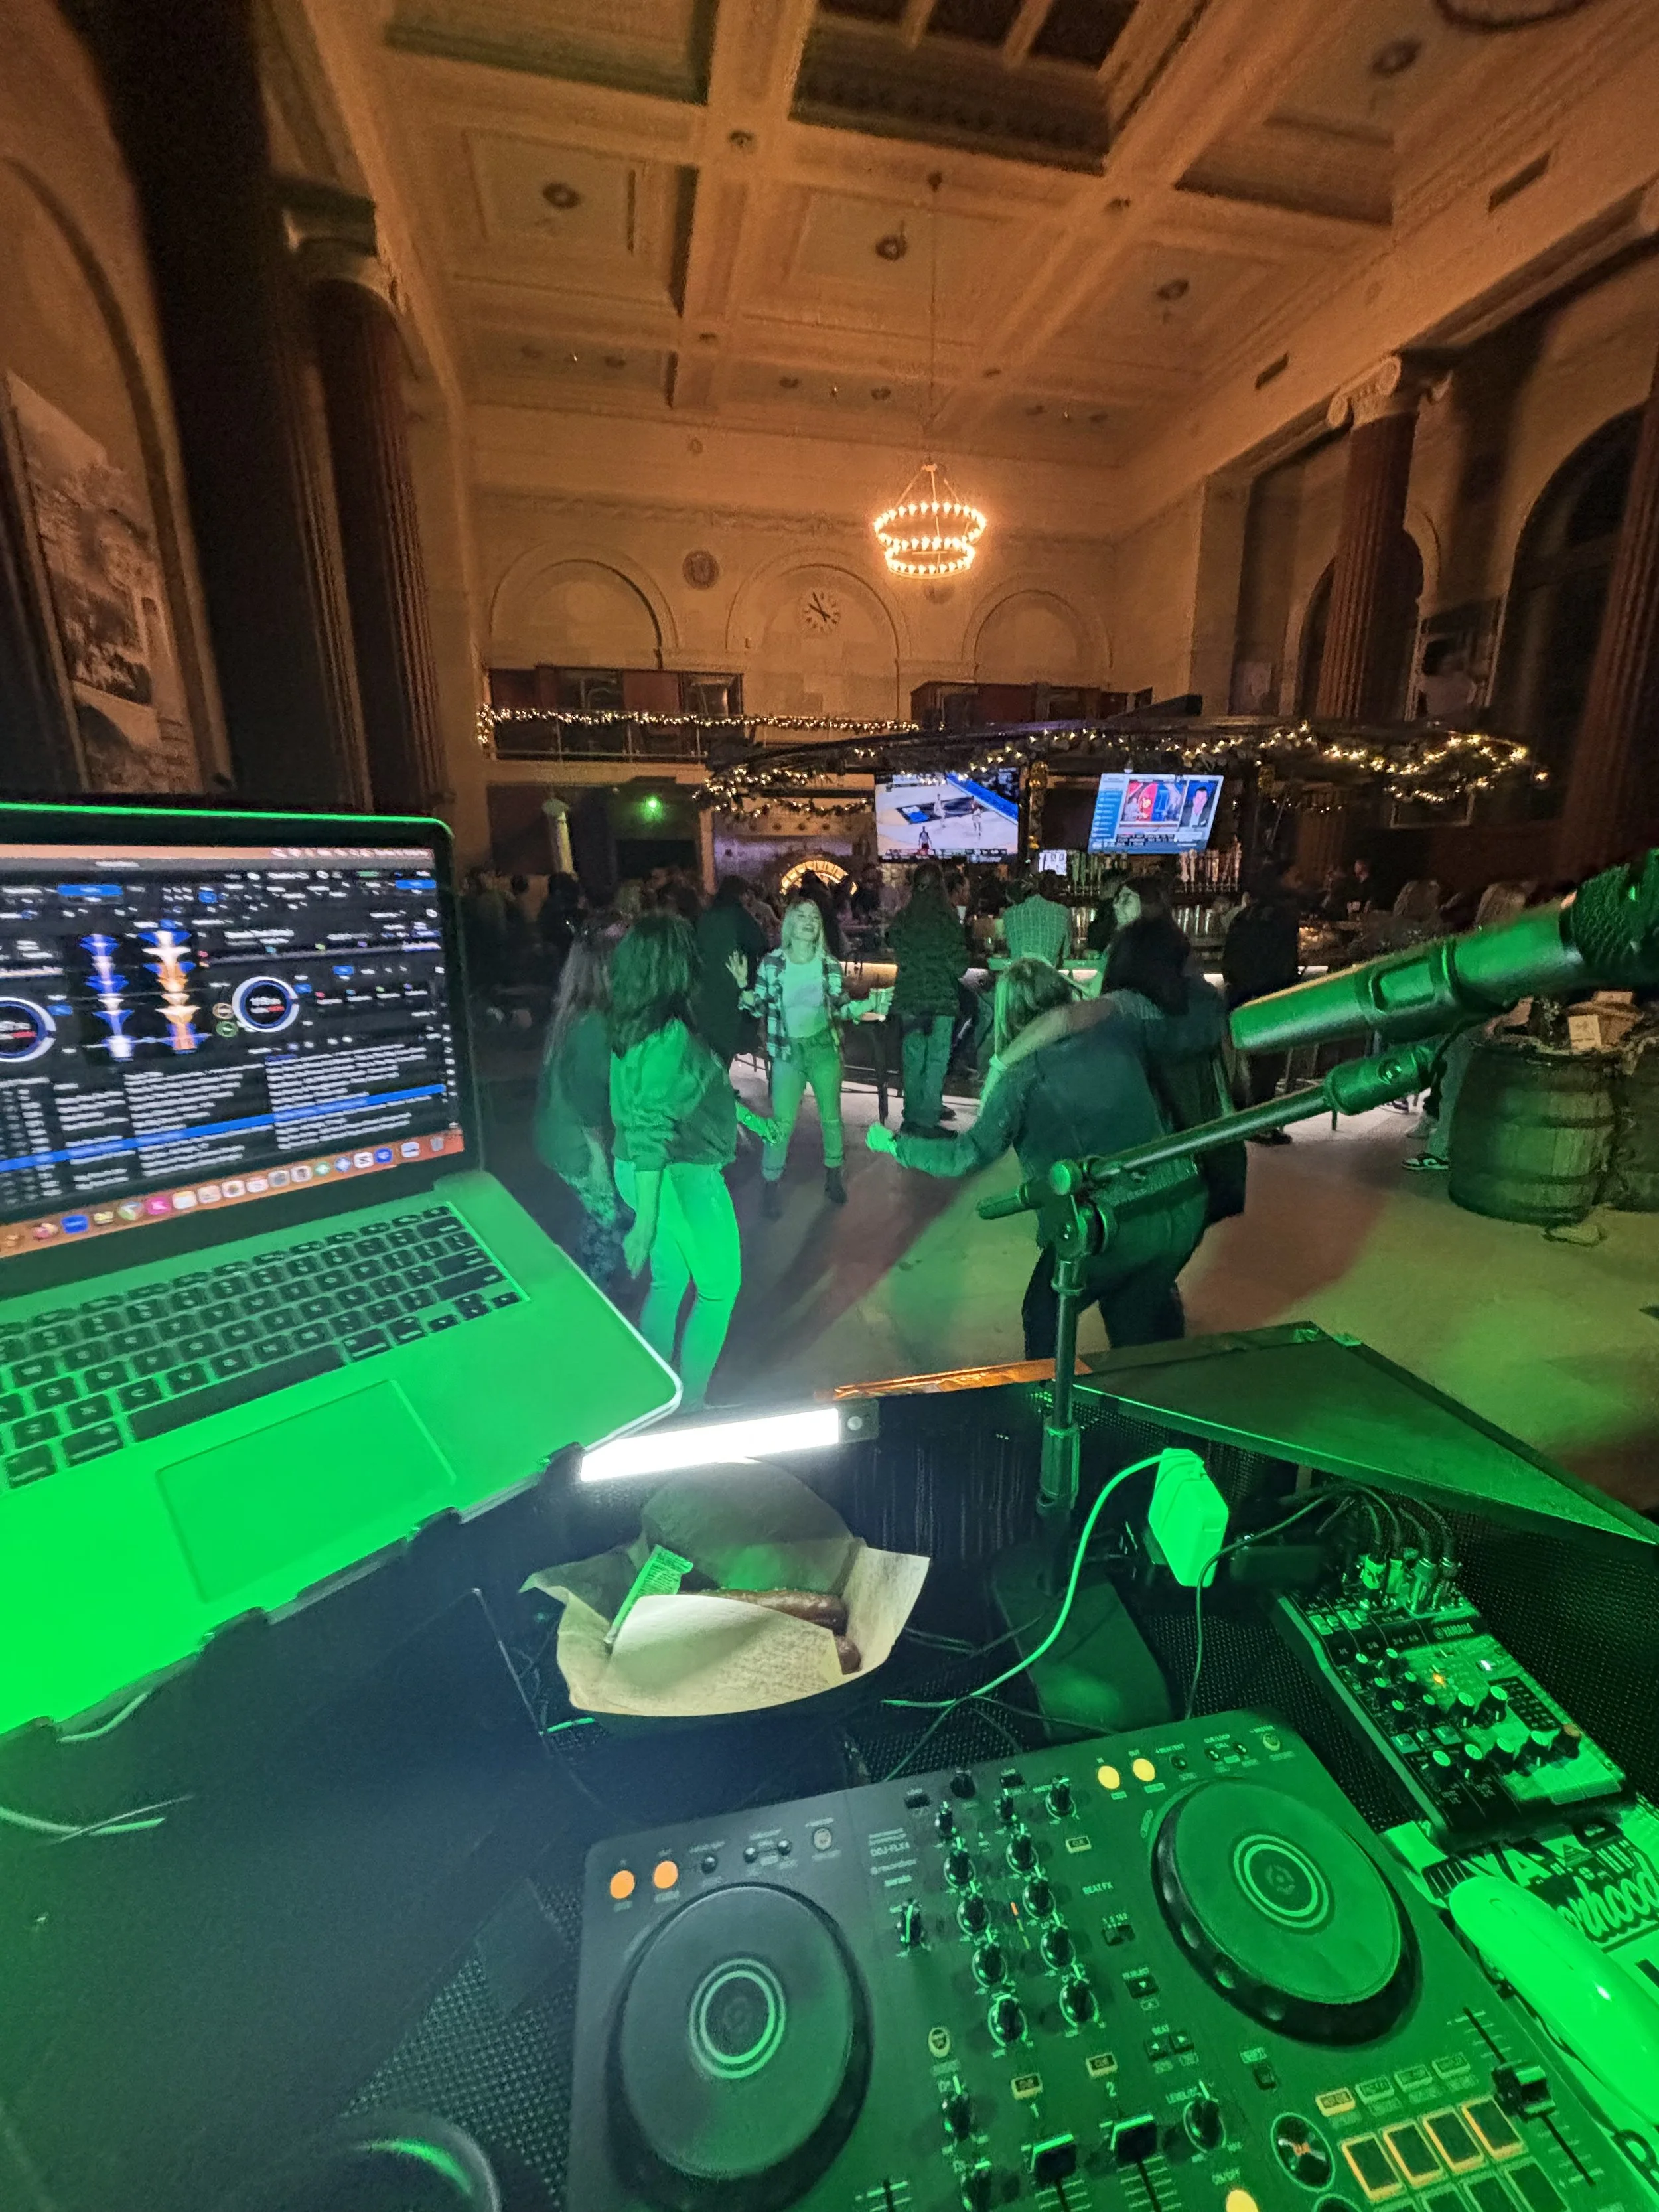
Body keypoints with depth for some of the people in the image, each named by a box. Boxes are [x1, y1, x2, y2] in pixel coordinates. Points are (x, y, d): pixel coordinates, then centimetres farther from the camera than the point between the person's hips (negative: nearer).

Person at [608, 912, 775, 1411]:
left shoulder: (635, 1022, 4)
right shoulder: (667, 1033, -26)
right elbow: (648, 1133, -27)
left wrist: (745, 1114, 27)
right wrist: (645, 1221, -24)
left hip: (644, 1173, 9)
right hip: (679, 1177, -8)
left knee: (670, 1281, 22)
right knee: (720, 1285, 12)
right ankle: (689, 1402, 24)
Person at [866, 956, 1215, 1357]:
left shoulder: (1023, 1075, -9)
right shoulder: (1116, 1028, 2)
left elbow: (969, 1154, -12)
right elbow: (1199, 1032, 13)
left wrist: (895, 1145, 1)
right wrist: (1209, 996, 35)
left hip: (1109, 1229, -5)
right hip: (1182, 1207, 5)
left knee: (1045, 1318, 23)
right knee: (1136, 1315, 31)